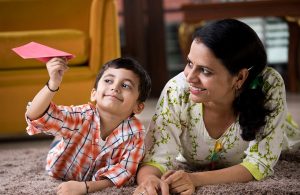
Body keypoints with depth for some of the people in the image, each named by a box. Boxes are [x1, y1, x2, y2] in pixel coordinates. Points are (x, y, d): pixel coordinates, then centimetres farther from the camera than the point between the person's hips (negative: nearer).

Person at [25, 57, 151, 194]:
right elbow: (34, 117, -42)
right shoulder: (82, 116, -34)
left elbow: (124, 170, -30)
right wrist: (53, 84, -60)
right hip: (61, 176, 0)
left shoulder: (136, 133, -32)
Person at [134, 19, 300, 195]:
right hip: (190, 168, 2)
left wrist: (196, 179, -47)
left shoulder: (270, 86, -36)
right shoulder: (177, 91, -35)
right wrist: (149, 180, -57)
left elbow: (260, 162, -33)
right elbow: (157, 160, -32)